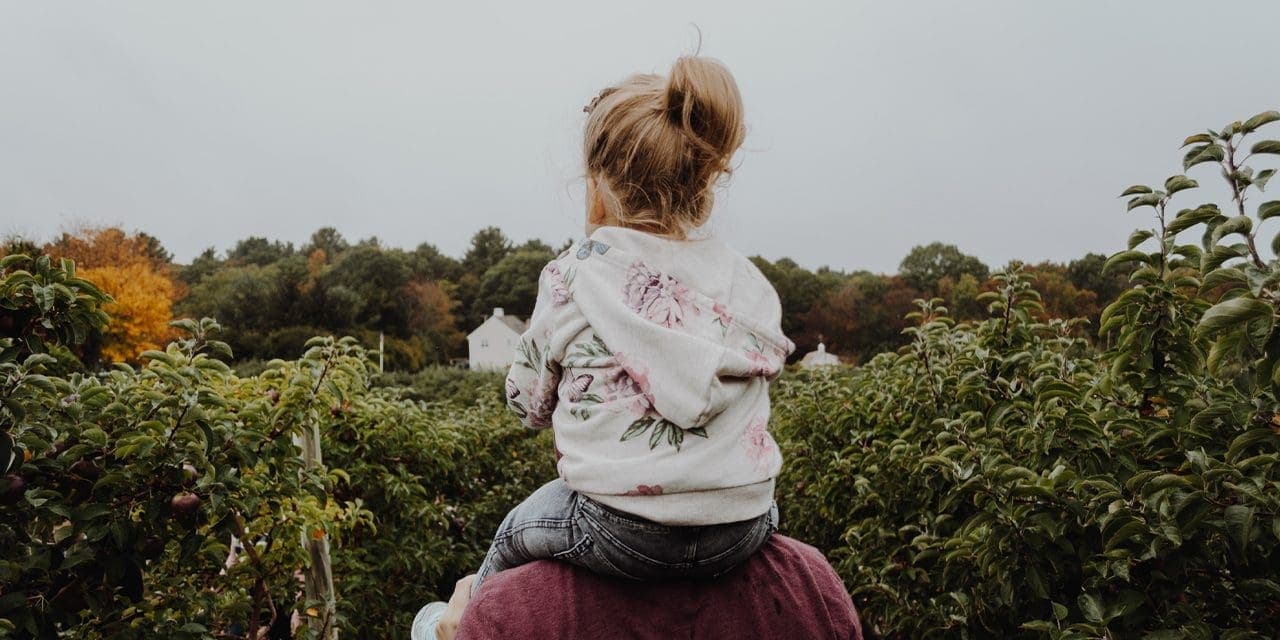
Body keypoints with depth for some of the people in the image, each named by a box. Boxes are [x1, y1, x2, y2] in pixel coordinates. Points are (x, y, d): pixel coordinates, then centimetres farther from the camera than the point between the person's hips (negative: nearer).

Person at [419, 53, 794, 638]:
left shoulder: (573, 276, -7)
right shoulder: (750, 281, 2)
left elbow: (528, 400, 1)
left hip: (620, 536, -3)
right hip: (742, 534, 3)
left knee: (514, 532, 29)